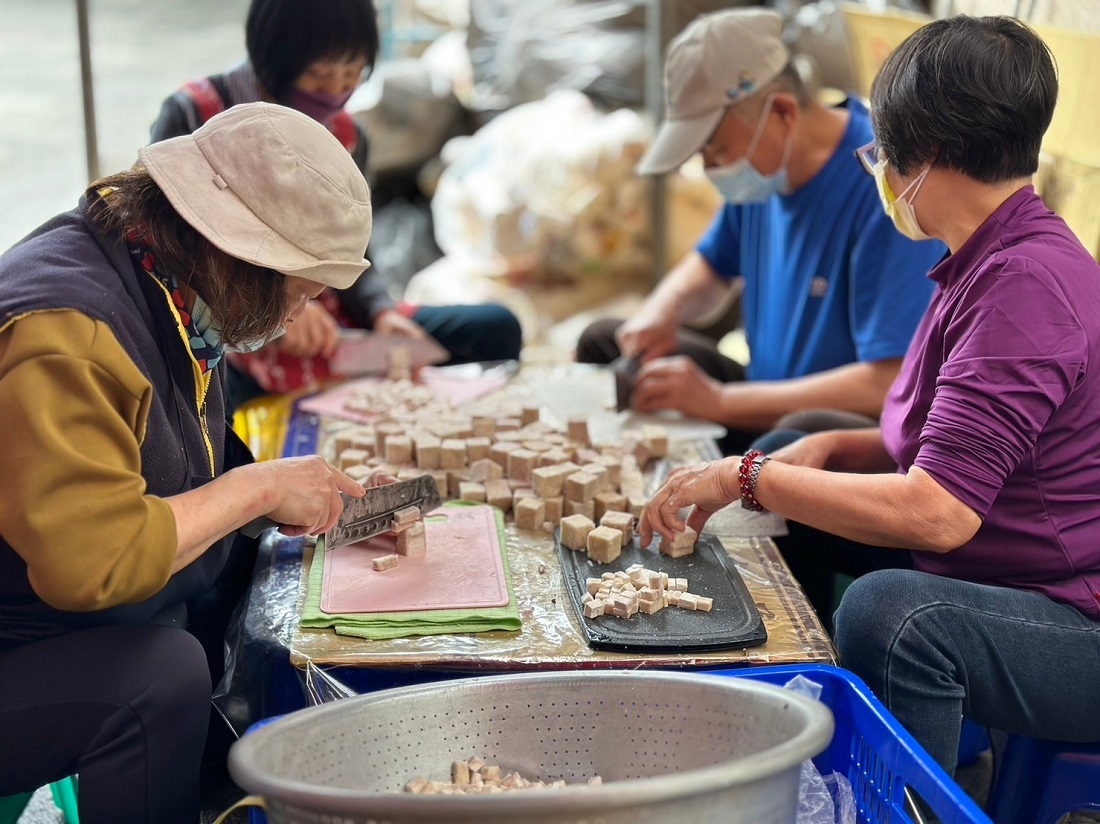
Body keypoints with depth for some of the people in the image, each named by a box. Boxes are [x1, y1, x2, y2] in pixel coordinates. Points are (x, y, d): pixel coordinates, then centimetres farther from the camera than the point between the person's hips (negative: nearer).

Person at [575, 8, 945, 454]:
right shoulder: (763, 168, 2)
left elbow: (891, 384, -29)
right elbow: (711, 265, 22)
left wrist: (720, 401, -26)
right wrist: (664, 308, -2)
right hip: (774, 401, 8)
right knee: (603, 343, 8)